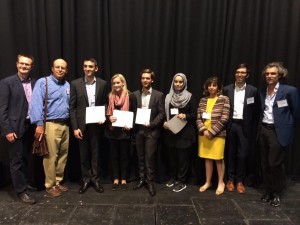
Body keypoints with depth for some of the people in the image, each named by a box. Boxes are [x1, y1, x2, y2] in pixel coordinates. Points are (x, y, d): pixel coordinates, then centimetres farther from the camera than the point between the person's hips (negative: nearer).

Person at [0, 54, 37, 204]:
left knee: (25, 158, 19)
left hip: (30, 126, 5)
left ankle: (24, 182, 36)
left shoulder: (35, 83, 7)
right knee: (17, 160, 4)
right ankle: (21, 191, 14)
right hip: (15, 127, -5)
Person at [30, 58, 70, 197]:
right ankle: (50, 185, 15)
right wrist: (39, 124, -19)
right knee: (51, 157, 0)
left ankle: (58, 181, 26)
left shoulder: (67, 85, 13)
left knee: (63, 155, 11)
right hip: (50, 125, -6)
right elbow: (36, 104, -13)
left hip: (65, 125, 6)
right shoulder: (42, 82, -4)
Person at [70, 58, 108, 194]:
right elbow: (72, 107, -3)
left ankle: (95, 178, 24)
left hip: (96, 124, 1)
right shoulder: (75, 84, -2)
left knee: (95, 153, 10)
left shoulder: (102, 84, 1)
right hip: (82, 125, 0)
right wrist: (75, 127, -8)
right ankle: (86, 179, 25)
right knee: (84, 154, 10)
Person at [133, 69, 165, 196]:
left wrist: (151, 124, -15)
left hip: (151, 130, -3)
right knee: (140, 157, 12)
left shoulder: (159, 95, -2)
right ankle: (142, 179, 27)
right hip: (138, 130, 3)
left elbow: (161, 114, -5)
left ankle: (150, 182, 15)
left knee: (150, 157, 1)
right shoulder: (135, 94, 7)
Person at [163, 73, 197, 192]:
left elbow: (194, 115, -2)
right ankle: (173, 178, 27)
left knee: (183, 157, 2)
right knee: (171, 155, 10)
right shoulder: (168, 97, 7)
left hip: (185, 133, -3)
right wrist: (164, 122, -7)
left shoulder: (190, 97, -2)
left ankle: (181, 181, 16)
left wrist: (185, 116, -20)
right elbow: (164, 113, 10)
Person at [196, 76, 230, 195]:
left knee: (219, 159, 6)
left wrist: (212, 132, -14)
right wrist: (204, 130, -11)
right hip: (204, 134, 4)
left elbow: (224, 119, -11)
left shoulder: (224, 99, -4)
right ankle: (208, 182, 27)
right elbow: (198, 118, 5)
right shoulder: (203, 100, 8)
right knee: (207, 158, 12)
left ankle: (221, 182, 25)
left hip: (218, 134, -4)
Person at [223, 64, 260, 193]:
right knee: (230, 153, 10)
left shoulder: (253, 90, 1)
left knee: (242, 155, 6)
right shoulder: (227, 89, 4)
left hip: (244, 126, -1)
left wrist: (253, 130, -3)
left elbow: (256, 112, 1)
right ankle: (230, 179, 23)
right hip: (231, 125, 1)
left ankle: (240, 181, 20)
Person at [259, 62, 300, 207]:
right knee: (265, 164, 12)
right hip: (263, 130, 5)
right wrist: (261, 125, 9)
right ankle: (268, 191, 27)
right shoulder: (262, 91, 7)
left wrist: (287, 127, 5)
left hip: (278, 132, -5)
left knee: (275, 163, -2)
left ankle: (277, 193, 19)